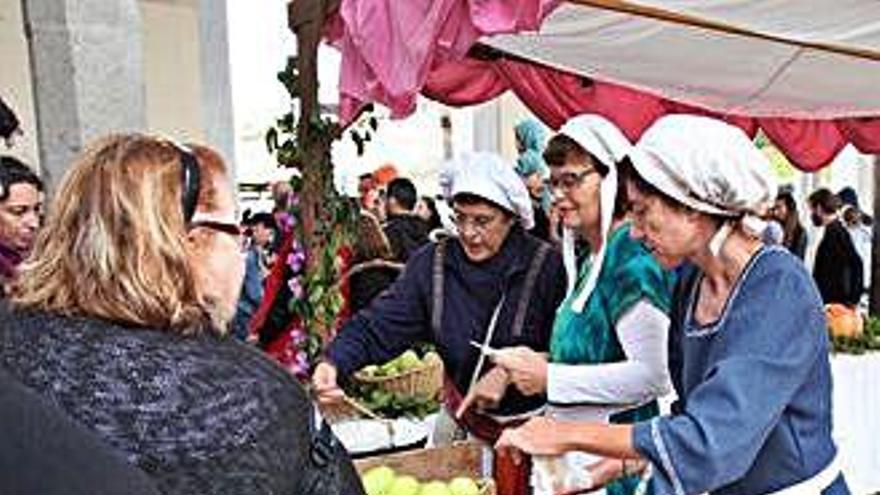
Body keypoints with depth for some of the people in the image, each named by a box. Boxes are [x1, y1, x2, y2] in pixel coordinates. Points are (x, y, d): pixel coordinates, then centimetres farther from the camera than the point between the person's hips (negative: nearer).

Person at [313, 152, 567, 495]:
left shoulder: (547, 266, -17)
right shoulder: (432, 264, -7)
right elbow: (380, 325, -14)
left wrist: (511, 371, -27)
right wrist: (334, 362, -30)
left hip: (532, 425, -3)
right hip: (462, 421, 3)